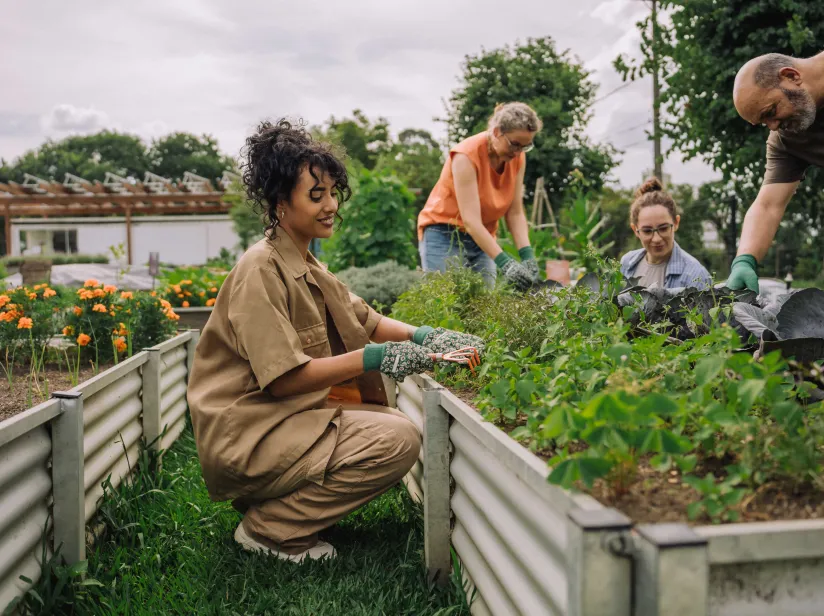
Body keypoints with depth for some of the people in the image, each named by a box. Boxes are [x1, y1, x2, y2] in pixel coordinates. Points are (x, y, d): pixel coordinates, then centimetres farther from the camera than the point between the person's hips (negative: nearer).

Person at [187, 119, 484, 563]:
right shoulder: (261, 271, -18)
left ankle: (281, 501, 9)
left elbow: (367, 321, 14)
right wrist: (372, 358, -23)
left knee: (401, 427, 6)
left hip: (293, 415, 9)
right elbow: (283, 378, -22)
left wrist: (422, 335, -4)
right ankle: (268, 528, -8)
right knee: (398, 440, -20)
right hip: (249, 437, -9)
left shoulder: (308, 268, 12)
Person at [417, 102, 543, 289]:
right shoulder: (467, 155, -24)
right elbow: (471, 220, -30)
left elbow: (515, 213, -5)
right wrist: (505, 263, -38)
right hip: (444, 235, -6)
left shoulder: (517, 156, -6)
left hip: (482, 238, 6)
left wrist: (527, 255, -21)